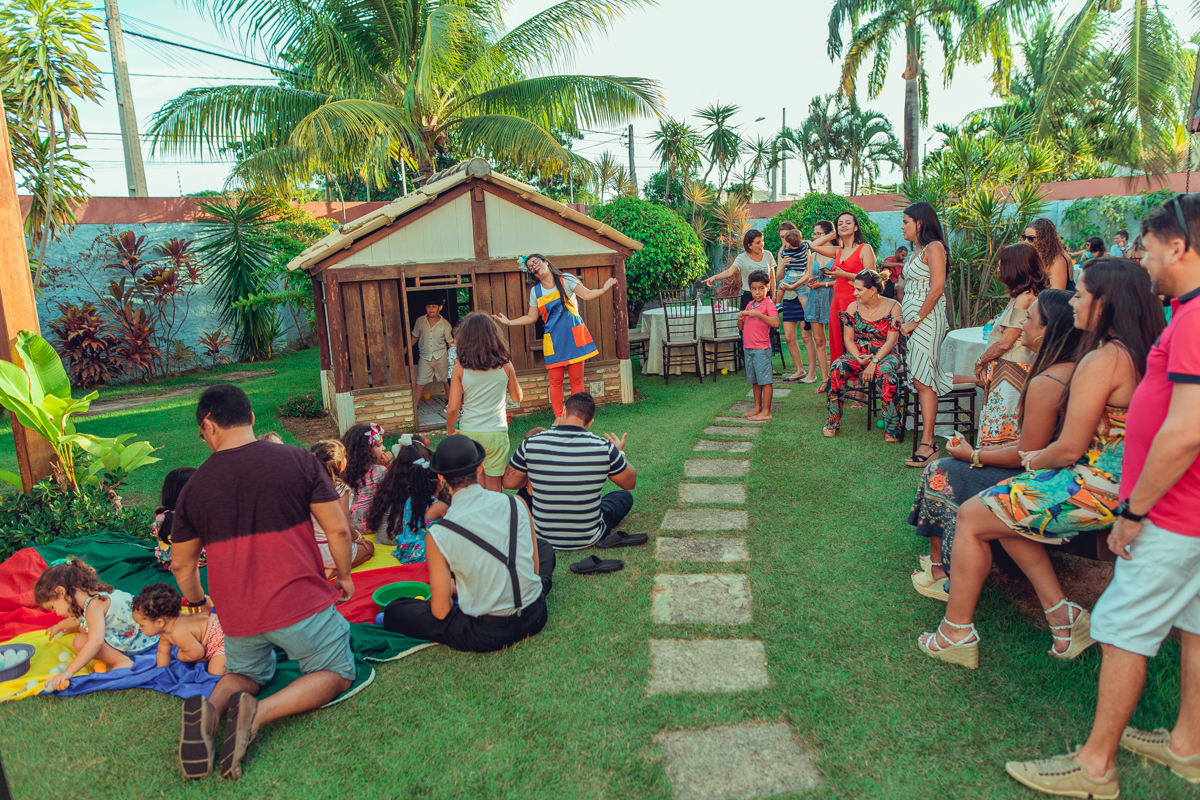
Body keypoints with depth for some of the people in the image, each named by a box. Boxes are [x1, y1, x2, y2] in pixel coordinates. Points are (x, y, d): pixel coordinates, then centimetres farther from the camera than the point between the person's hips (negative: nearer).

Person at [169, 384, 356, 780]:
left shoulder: (194, 487, 1)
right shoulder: (298, 460, -8)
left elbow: (181, 564, 13)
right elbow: (338, 530, -6)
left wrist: (196, 600, 34)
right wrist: (344, 576, 12)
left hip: (237, 614, 4)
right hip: (299, 600, -3)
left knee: (246, 672, 31)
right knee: (336, 672, 17)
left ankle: (211, 707, -3)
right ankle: (260, 712, -9)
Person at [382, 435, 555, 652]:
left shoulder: (438, 536, -16)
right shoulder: (516, 504, -7)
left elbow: (440, 611, -9)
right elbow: (535, 567, 5)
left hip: (485, 636, -3)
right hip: (534, 618, 4)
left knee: (393, 611, 13)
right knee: (544, 546, 32)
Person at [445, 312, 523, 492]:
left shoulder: (460, 368, -6)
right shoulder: (505, 366, -4)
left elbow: (453, 408, -5)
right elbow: (518, 398, 9)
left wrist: (450, 432, 11)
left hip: (469, 433, 0)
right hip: (496, 432, 0)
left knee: (477, 484, 16)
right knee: (493, 485, 11)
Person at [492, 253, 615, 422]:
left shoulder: (566, 280, 1)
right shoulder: (535, 291, 10)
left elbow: (587, 294, -5)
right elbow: (532, 317, 16)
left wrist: (604, 290, -24)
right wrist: (509, 322, 9)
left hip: (573, 335, -2)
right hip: (553, 340, 2)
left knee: (576, 378, 0)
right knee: (556, 380, 1)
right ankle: (558, 417, 11)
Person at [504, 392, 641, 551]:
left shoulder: (530, 445, -16)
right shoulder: (604, 448, -18)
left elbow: (509, 483, -1)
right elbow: (630, 483, -1)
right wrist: (620, 452, 17)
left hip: (543, 537, 0)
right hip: (587, 540, 0)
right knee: (625, 496, 26)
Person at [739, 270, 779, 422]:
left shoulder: (769, 304, -8)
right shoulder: (749, 305, 14)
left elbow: (776, 323, -24)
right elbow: (741, 328, 17)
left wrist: (758, 314, -27)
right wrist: (740, 318, -4)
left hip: (761, 348, -7)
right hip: (748, 348, 7)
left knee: (764, 380, -3)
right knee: (754, 380, 14)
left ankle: (766, 412, 1)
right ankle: (757, 408, 24)